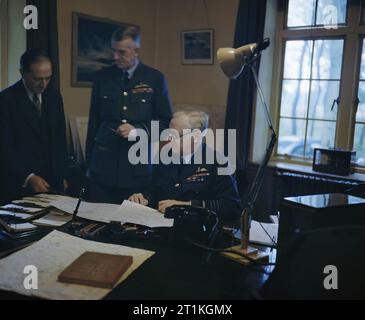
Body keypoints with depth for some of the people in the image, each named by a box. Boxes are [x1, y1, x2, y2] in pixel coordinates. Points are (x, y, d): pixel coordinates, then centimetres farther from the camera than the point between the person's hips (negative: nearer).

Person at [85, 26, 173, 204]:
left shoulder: (155, 79, 0)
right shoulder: (102, 77, 6)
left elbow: (165, 121, 4)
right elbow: (94, 122, 11)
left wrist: (138, 129, -14)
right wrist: (89, 163, 11)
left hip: (137, 169, -1)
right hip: (103, 168, 2)